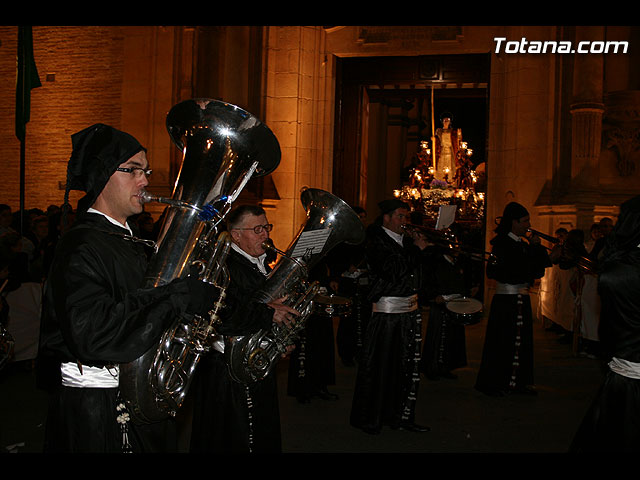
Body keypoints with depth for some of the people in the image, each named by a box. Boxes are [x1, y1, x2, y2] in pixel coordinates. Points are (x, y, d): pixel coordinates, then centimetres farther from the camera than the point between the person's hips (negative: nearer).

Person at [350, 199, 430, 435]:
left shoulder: (407, 240, 14)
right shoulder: (376, 241, -8)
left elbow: (420, 270, 18)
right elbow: (391, 272, -21)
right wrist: (416, 249, -14)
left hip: (410, 309, 7)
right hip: (387, 311, -7)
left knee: (409, 366, 10)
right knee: (379, 366, 0)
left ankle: (402, 415, 22)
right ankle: (367, 418, 13)